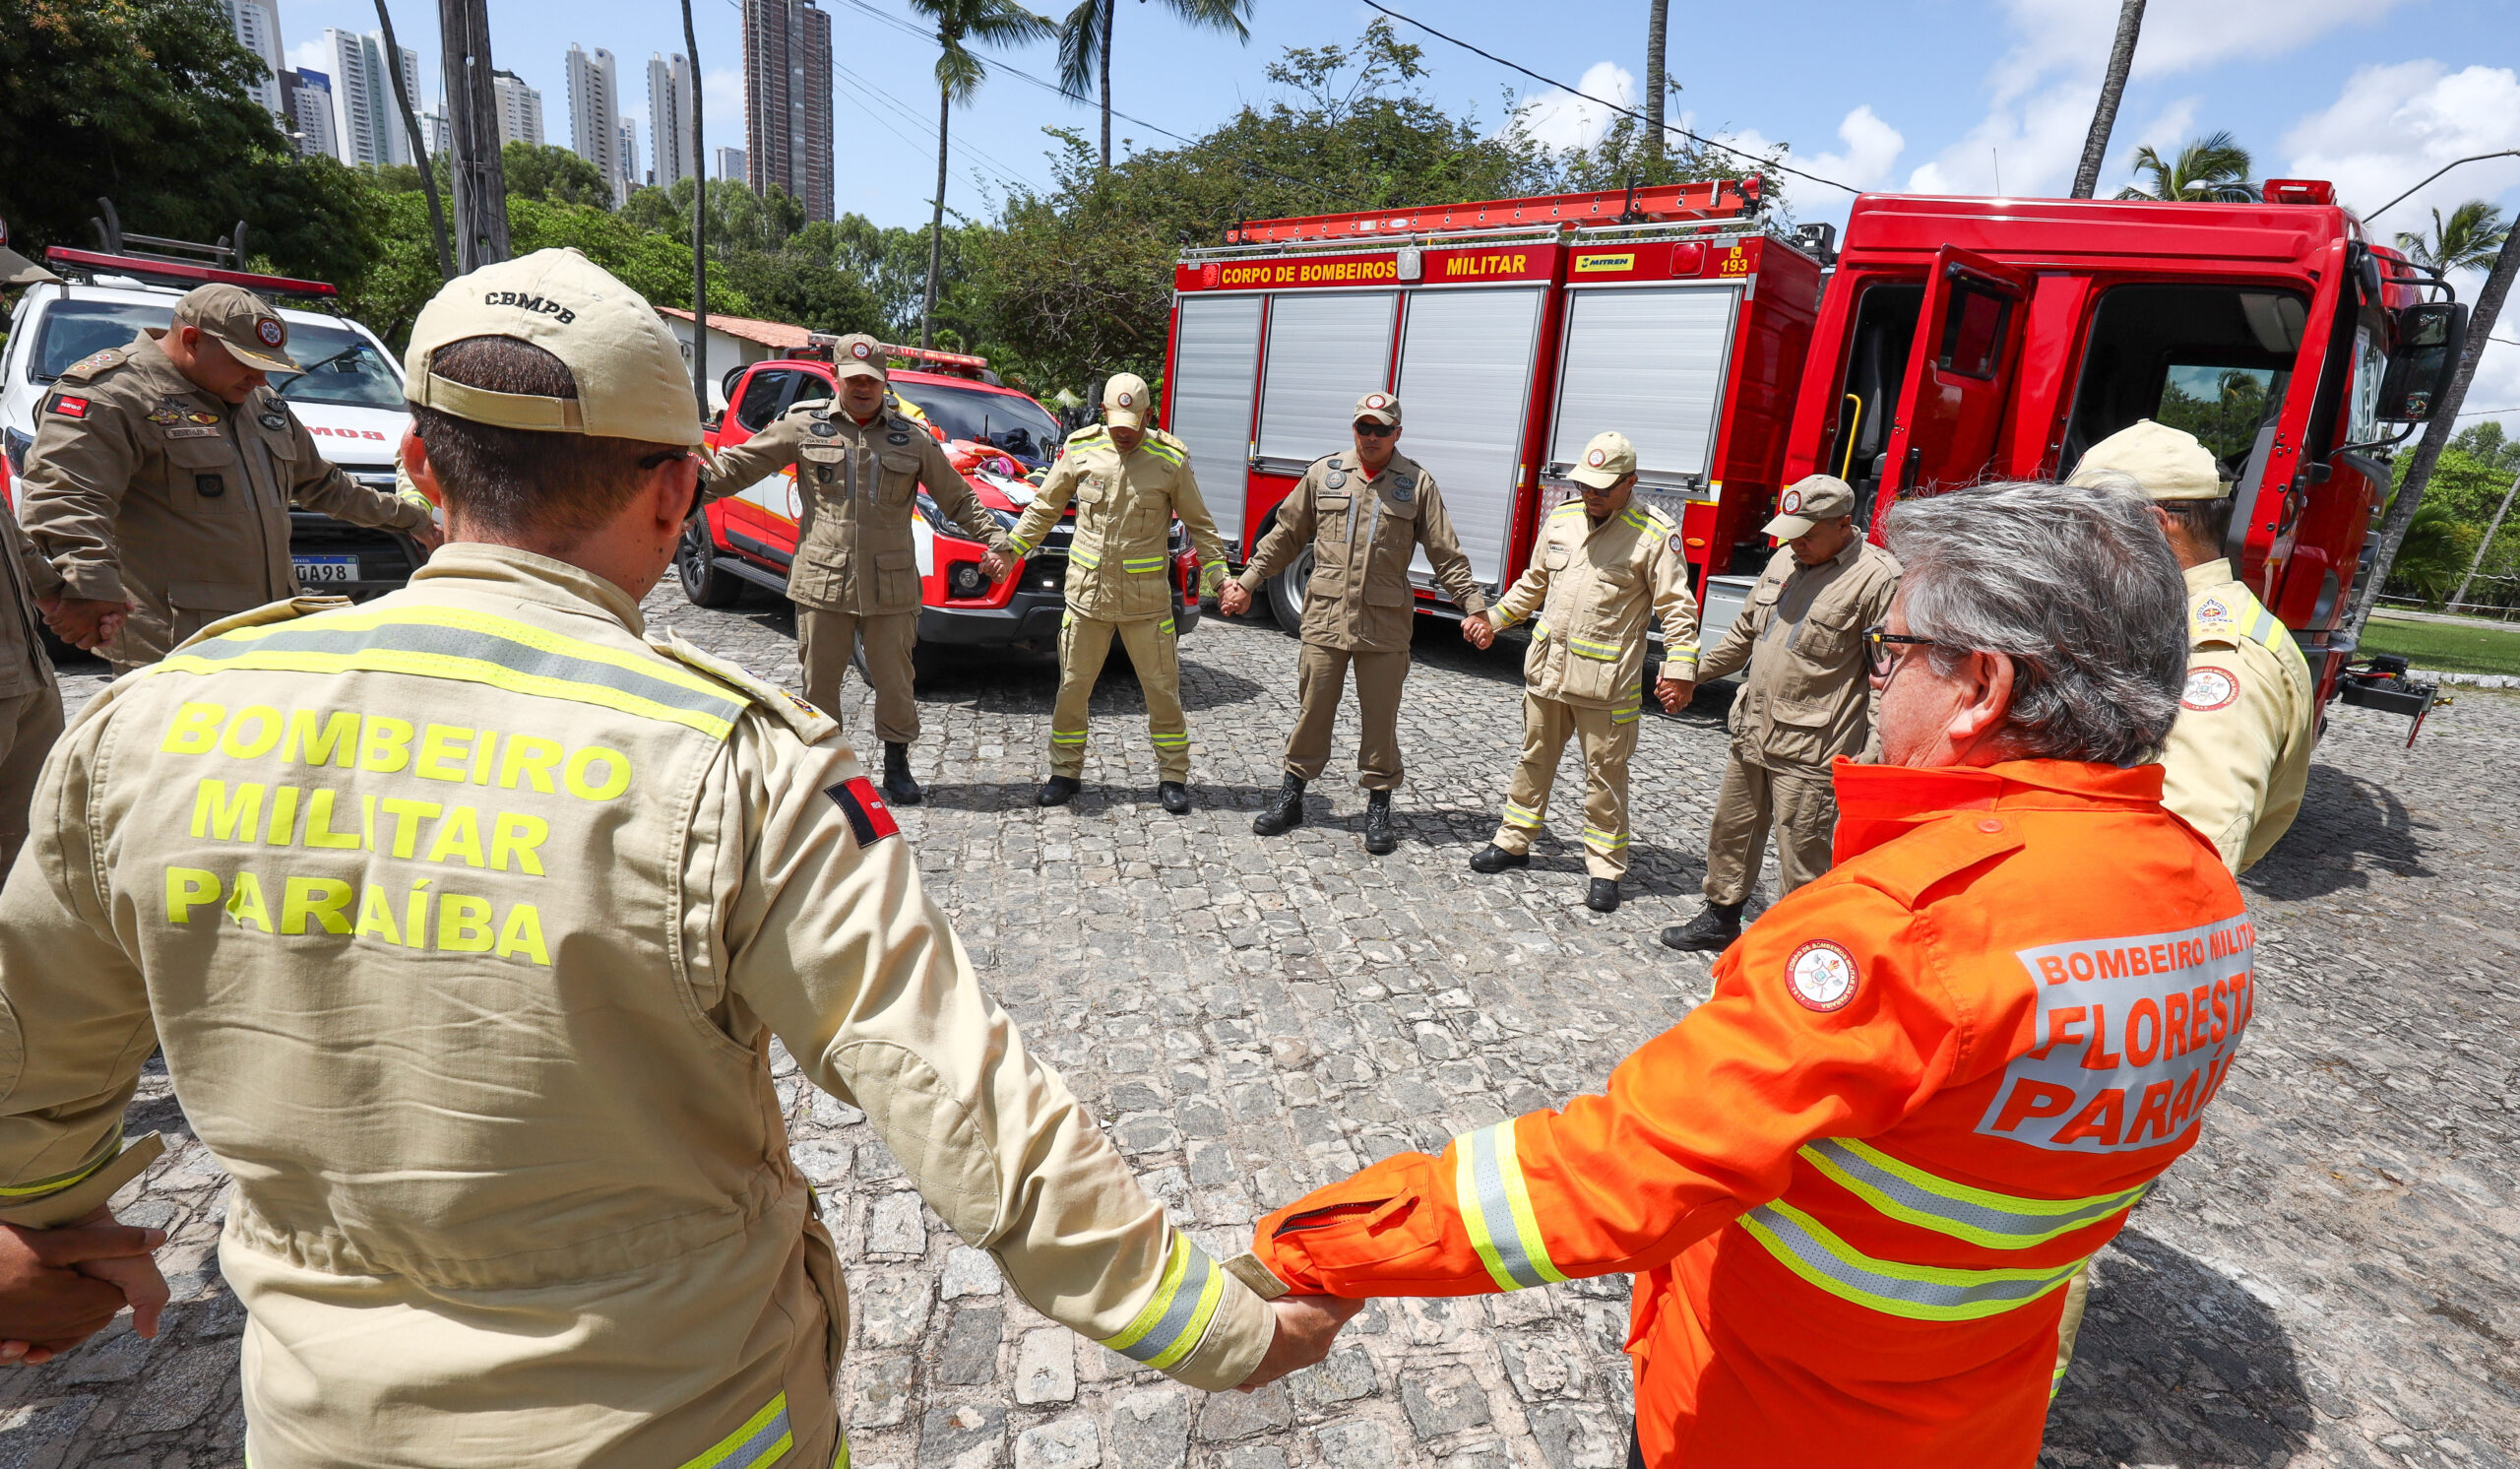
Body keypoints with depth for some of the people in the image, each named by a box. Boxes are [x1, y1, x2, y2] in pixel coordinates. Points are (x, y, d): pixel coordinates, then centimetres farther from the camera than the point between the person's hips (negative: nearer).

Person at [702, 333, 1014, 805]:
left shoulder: (914, 437, 6)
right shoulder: (804, 425, 4)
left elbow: (957, 498, 10)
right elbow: (738, 464, 9)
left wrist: (995, 538, 0)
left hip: (890, 586, 0)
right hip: (822, 581, 0)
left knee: (895, 680, 6)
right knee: (819, 679, 9)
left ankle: (897, 766, 22)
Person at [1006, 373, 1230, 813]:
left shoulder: (1171, 458, -2)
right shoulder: (1080, 449, 3)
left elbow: (1198, 524, 6)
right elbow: (1045, 508, 14)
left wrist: (1219, 575, -3)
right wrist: (1009, 550, 10)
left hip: (1147, 599, -1)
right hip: (1087, 593, 2)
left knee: (1162, 689, 4)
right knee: (1072, 687, 8)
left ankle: (1173, 777, 18)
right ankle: (1065, 772, 24)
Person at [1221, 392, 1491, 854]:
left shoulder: (1418, 484, 3)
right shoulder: (1323, 473, 7)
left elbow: (1447, 556, 4)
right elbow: (1285, 535, 15)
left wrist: (1475, 608, -4)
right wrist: (1247, 584, 14)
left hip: (1385, 626, -1)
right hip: (1325, 619, 1)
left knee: (1380, 717, 5)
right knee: (1312, 710, 7)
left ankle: (1379, 808, 19)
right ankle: (1290, 798, 21)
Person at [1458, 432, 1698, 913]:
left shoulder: (1655, 533, -8)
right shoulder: (1561, 518, 8)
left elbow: (1677, 606, -8)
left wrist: (1679, 668, -18)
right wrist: (1494, 619, 16)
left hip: (1606, 681, -5)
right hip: (1546, 668, 5)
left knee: (1605, 775, 4)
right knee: (1535, 757, 17)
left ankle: (1606, 869, 17)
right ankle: (1513, 842, 31)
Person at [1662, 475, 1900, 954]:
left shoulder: (1877, 578, -14)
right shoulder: (1785, 560, 9)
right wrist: (1695, 672, 24)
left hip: (1808, 751, -8)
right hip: (1752, 734, 8)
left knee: (1803, 857, 1)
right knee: (1731, 832, 19)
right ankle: (1721, 918, 36)